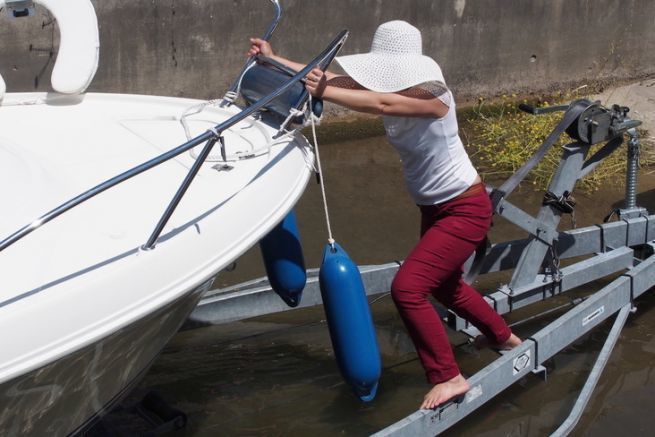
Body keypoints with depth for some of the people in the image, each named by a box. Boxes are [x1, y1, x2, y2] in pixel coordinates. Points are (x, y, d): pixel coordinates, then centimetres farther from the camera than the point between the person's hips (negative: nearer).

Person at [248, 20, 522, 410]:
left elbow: (381, 105, -45)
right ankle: (504, 337, 52)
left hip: (466, 209, -10)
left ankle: (449, 378, -4)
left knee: (407, 288, -18)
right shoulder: (394, 89, -5)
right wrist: (273, 59, -14)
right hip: (435, 207, 10)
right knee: (444, 284, 27)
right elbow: (337, 79, -10)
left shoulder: (432, 95, -27)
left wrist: (322, 93, -47)